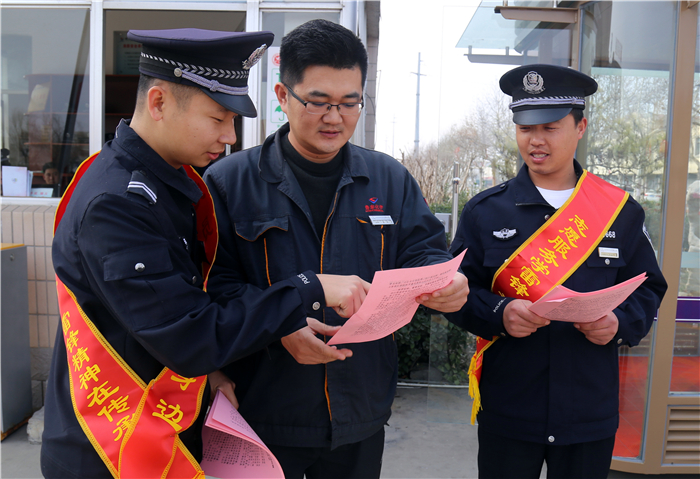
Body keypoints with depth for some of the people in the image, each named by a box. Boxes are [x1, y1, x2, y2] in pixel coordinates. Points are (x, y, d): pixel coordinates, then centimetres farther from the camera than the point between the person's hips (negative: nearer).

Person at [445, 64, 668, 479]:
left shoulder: (621, 210, 3)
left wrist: (620, 324, -13)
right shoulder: (484, 211, -1)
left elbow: (649, 289, 8)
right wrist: (498, 314, -21)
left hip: (592, 412, 2)